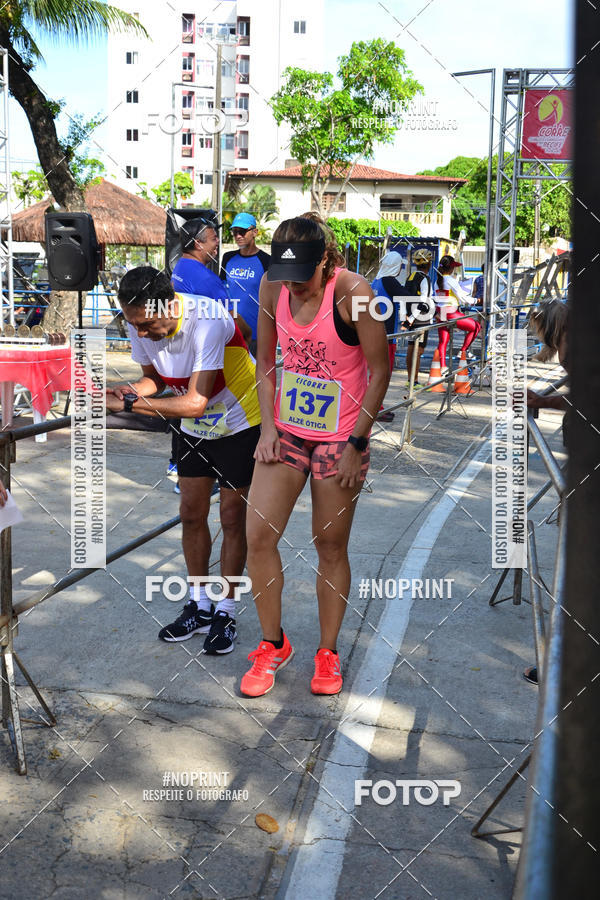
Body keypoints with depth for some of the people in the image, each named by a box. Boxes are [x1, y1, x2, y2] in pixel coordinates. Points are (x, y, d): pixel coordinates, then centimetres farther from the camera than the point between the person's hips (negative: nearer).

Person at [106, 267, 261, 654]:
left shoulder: (208, 321, -35)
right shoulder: (141, 323, -15)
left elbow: (195, 403, -37)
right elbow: (155, 377, 1)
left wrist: (129, 404, -37)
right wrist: (129, 389, -21)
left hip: (240, 422, -6)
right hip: (194, 429, 6)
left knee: (232, 518, 0)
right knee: (192, 513, 8)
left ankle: (226, 612, 16)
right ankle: (199, 605, 24)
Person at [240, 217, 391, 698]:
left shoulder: (353, 291, -17)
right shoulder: (272, 287, -4)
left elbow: (380, 370, -11)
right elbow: (266, 360, 8)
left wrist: (357, 444, -12)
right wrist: (268, 426, -1)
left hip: (340, 436, -4)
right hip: (286, 429, 4)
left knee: (331, 545, 5)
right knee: (258, 536, -2)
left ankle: (328, 653, 24)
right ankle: (273, 645, 18)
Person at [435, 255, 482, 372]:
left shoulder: (437, 280, 9)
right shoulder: (451, 279, -12)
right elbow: (461, 296, -9)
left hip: (440, 313, 8)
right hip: (451, 314, -8)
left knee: (443, 340, 11)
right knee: (476, 326, 8)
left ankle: (443, 366, 7)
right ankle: (463, 351, 12)